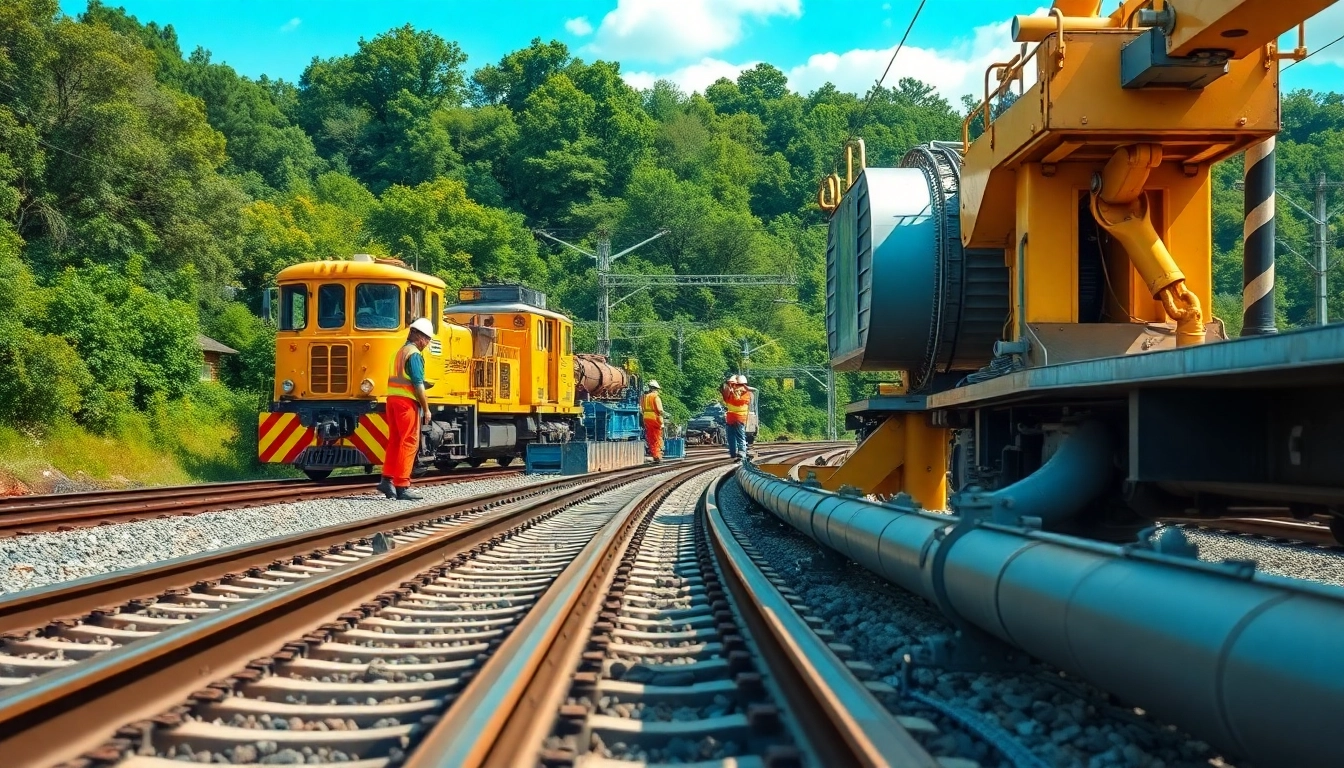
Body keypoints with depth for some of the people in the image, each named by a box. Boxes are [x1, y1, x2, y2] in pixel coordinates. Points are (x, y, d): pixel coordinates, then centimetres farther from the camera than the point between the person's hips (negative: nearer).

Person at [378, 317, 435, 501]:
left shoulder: (398, 352, 20)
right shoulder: (414, 354, -9)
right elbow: (418, 384, -14)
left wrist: (424, 384, 17)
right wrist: (426, 409, -10)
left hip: (392, 398, 9)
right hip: (407, 402, -9)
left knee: (395, 441, 15)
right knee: (409, 443, -5)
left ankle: (387, 479, 13)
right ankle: (402, 486, -5)